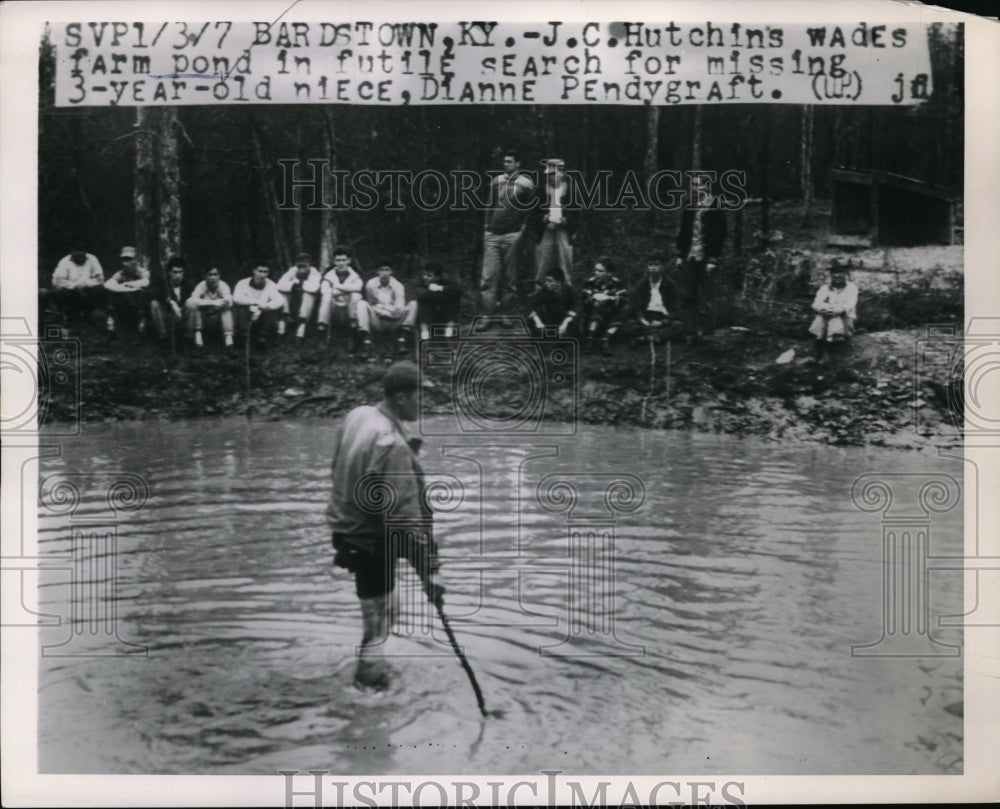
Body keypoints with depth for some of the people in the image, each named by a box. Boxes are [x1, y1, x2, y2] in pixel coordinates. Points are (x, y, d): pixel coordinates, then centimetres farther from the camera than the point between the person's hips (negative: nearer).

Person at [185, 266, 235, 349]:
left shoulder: (223, 285, -14)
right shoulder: (202, 285, -16)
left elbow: (229, 302, -33)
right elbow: (193, 299, -36)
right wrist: (213, 302, -44)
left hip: (219, 319, 1)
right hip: (203, 318, -1)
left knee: (227, 307, -28)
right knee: (191, 303, -28)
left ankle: (228, 336, -33)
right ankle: (197, 334, -19)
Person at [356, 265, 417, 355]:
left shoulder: (397, 285, -1)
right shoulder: (371, 284, -1)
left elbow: (400, 308, -13)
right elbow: (371, 305, -2)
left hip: (393, 323, 0)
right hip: (377, 323, 0)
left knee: (413, 304, -18)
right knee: (361, 303, -24)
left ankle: (402, 339, -27)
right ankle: (367, 342, -33)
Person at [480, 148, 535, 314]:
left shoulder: (524, 183, -1)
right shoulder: (497, 181, 12)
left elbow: (531, 209, 4)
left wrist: (522, 228, -1)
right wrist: (487, 228, 15)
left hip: (512, 236, -4)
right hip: (493, 235, 4)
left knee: (509, 277, 0)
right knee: (488, 277, -4)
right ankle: (487, 315, -4)